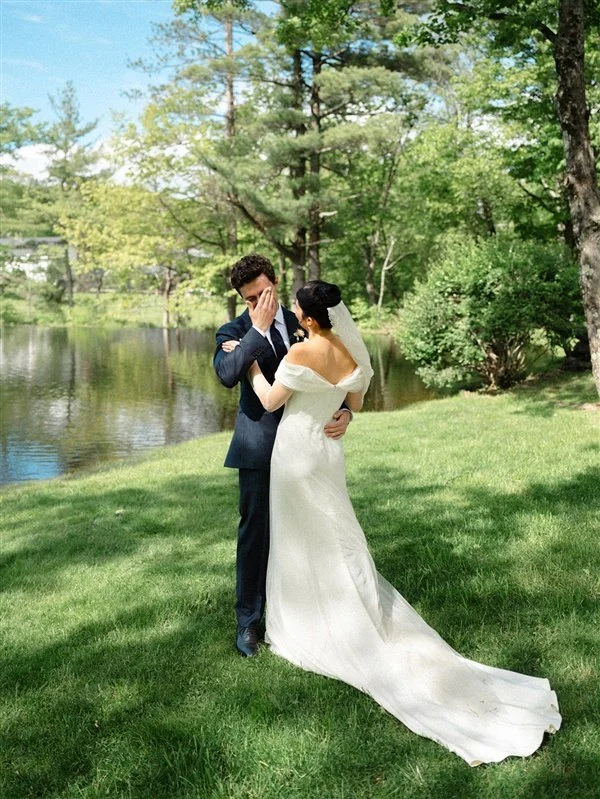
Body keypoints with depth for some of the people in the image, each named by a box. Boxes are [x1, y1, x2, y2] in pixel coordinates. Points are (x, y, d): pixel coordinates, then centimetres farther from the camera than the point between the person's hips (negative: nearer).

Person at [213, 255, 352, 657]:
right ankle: (249, 620, 13)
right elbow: (227, 375, -23)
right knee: (255, 533, 1)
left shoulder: (300, 325, 7)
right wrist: (258, 329, -23)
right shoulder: (234, 332, -2)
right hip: (259, 446, -3)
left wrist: (344, 413, -8)